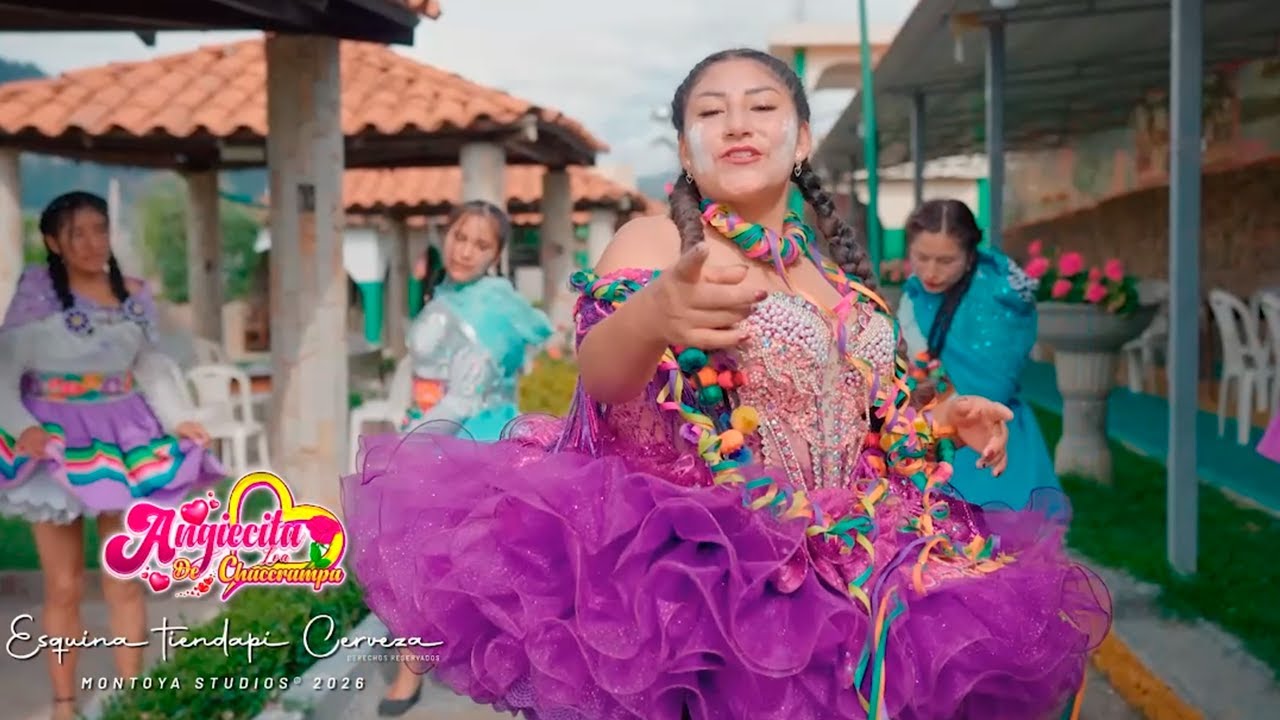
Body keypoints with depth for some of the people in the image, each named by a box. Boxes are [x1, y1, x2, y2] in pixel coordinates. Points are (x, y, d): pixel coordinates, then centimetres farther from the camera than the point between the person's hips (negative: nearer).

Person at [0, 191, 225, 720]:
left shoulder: (134, 295, 4)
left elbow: (151, 365, 13)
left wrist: (180, 419, 0)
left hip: (123, 439, 3)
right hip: (56, 441, -2)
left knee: (124, 582, 6)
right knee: (64, 587, 5)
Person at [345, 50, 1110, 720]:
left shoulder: (837, 269, 12)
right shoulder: (655, 241, -6)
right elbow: (603, 374, -25)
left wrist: (942, 417, 5)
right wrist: (652, 314, -47)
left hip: (849, 571, 6)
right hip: (708, 564, -5)